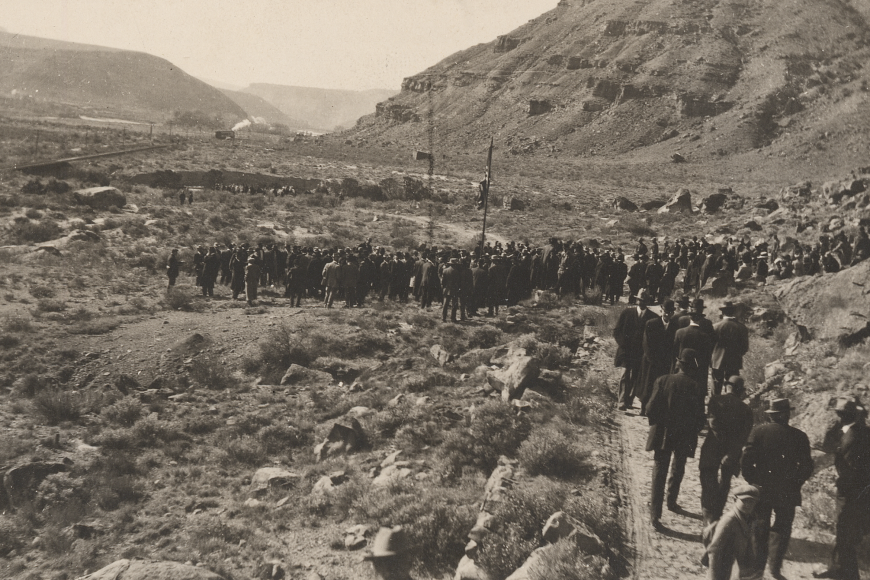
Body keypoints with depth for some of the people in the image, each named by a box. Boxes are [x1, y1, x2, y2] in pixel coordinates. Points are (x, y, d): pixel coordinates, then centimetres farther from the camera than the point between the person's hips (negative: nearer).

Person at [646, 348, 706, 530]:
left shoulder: (663, 381, -12)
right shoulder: (695, 387, -14)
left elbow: (651, 409, -11)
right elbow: (699, 417, -11)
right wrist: (693, 431, 8)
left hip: (662, 436, 0)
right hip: (684, 438, 0)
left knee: (659, 472, 3)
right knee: (678, 470, 23)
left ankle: (655, 513, -3)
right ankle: (671, 501, 40)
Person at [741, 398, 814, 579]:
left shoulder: (758, 431, -9)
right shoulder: (799, 436, -7)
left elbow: (746, 460, -12)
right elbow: (807, 467, -6)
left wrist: (753, 481, 2)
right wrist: (795, 483, 9)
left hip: (761, 489, 0)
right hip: (787, 493, 0)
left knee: (760, 529, 13)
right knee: (782, 529, 13)